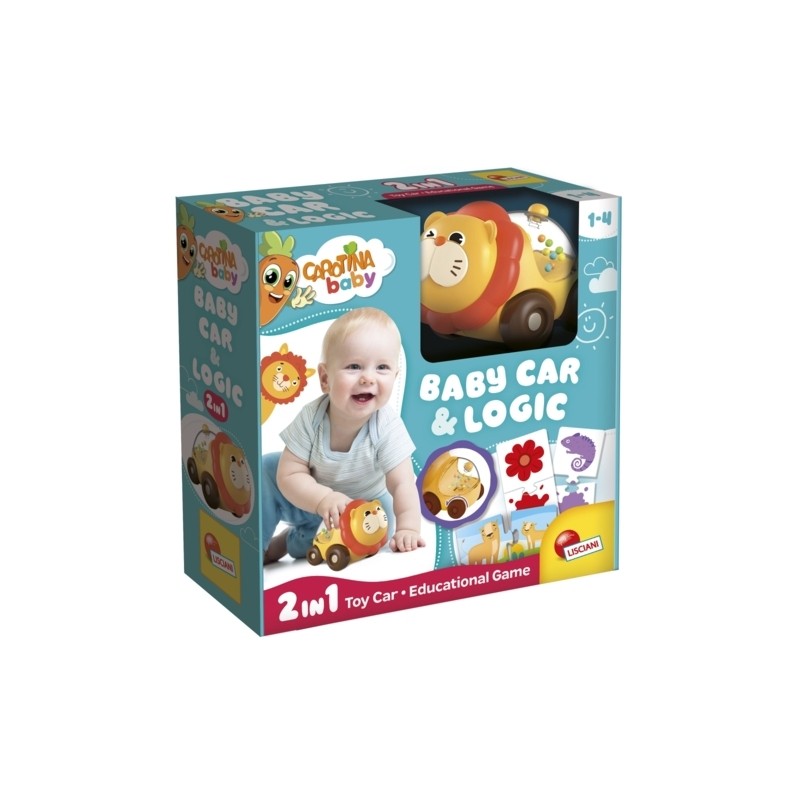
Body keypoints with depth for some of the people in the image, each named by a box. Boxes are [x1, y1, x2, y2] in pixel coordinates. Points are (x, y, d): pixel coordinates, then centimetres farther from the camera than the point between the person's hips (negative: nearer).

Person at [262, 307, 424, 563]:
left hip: (362, 504, 1)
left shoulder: (388, 427, -31)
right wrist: (324, 499, -43)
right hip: (309, 498, 0)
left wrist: (407, 529, -46)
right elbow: (290, 475, -26)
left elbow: (402, 484, -30)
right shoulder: (311, 417, -29)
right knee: (266, 469, -20)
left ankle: (290, 542, -3)